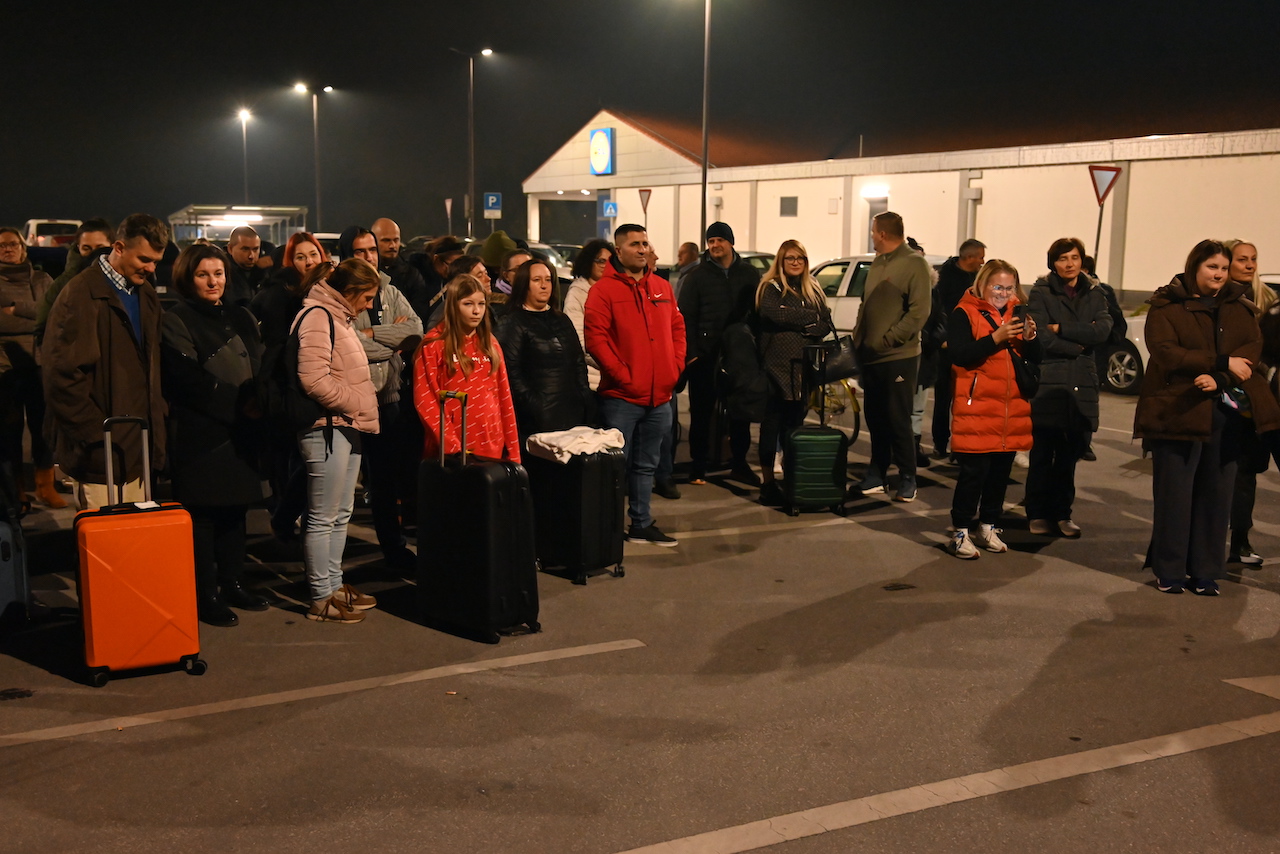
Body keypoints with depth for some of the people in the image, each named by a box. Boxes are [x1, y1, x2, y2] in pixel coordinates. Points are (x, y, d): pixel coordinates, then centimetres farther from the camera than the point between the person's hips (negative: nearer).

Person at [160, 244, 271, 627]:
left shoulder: (241, 317, 16)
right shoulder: (176, 321, -4)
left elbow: (261, 366, 13)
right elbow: (189, 380, -13)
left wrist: (259, 401, -7)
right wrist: (239, 404, -14)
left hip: (242, 430, 6)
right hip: (199, 433, -6)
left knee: (235, 508, 11)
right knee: (203, 513, -1)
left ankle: (232, 583, 23)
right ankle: (206, 595, 6)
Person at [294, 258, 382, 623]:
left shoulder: (339, 318, 18)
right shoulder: (317, 317, -14)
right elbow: (314, 379, -24)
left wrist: (362, 410, 13)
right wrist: (356, 405, -14)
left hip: (347, 428, 10)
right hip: (326, 429, -10)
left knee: (341, 514, 16)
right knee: (323, 517, -3)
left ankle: (334, 584, 27)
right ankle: (321, 598, 5)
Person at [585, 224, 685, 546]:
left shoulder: (662, 287, 12)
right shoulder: (603, 290, -6)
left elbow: (677, 327, 18)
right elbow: (595, 339, -12)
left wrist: (675, 365, 4)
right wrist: (622, 374, -16)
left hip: (660, 396, 6)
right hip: (621, 396, -6)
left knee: (646, 465, 16)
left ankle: (642, 524, 26)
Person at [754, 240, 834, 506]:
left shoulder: (813, 289, 16)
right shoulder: (770, 288, 0)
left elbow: (826, 324, 10)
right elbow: (774, 314, -20)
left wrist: (808, 329, -11)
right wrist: (810, 317, -8)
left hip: (804, 365, 5)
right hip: (777, 364, -5)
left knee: (796, 423, 9)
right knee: (772, 424, -1)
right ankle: (768, 483, 3)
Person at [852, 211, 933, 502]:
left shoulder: (913, 263, -9)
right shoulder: (877, 264, 15)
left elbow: (919, 311, -16)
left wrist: (888, 339, -18)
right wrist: (860, 336, 9)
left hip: (899, 357, -7)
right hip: (871, 357, 7)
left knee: (898, 420, -2)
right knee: (874, 417, 12)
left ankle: (907, 480, 8)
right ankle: (877, 475, 22)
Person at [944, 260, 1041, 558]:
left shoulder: (1016, 313, 14)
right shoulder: (964, 313, -4)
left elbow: (1035, 357, 10)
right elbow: (959, 355, -17)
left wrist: (1030, 336, -10)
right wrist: (996, 337, -23)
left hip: (1012, 408, 6)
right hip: (976, 408, -6)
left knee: (1001, 471, 10)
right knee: (974, 471, -7)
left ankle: (988, 527, 22)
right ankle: (960, 532, 2)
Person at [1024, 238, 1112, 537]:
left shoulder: (1095, 294, 11)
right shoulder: (1041, 293, 0)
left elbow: (1102, 331, -7)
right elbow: (1044, 339, -11)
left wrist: (1061, 328, -10)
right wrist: (1079, 345, -5)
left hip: (1082, 384, 3)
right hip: (1048, 381, -3)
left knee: (1070, 454, 8)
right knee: (1043, 453, 0)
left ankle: (1062, 513, 19)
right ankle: (1038, 513, 10)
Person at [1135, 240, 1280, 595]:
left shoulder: (1239, 306, 14)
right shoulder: (1166, 306, 0)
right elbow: (1166, 353, -13)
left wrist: (1218, 379, -17)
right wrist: (1223, 362, -16)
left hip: (1226, 413, 4)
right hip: (1179, 412, -4)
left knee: (1217, 492, 5)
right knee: (1174, 492, -1)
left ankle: (1206, 572, 14)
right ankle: (1169, 571, 9)